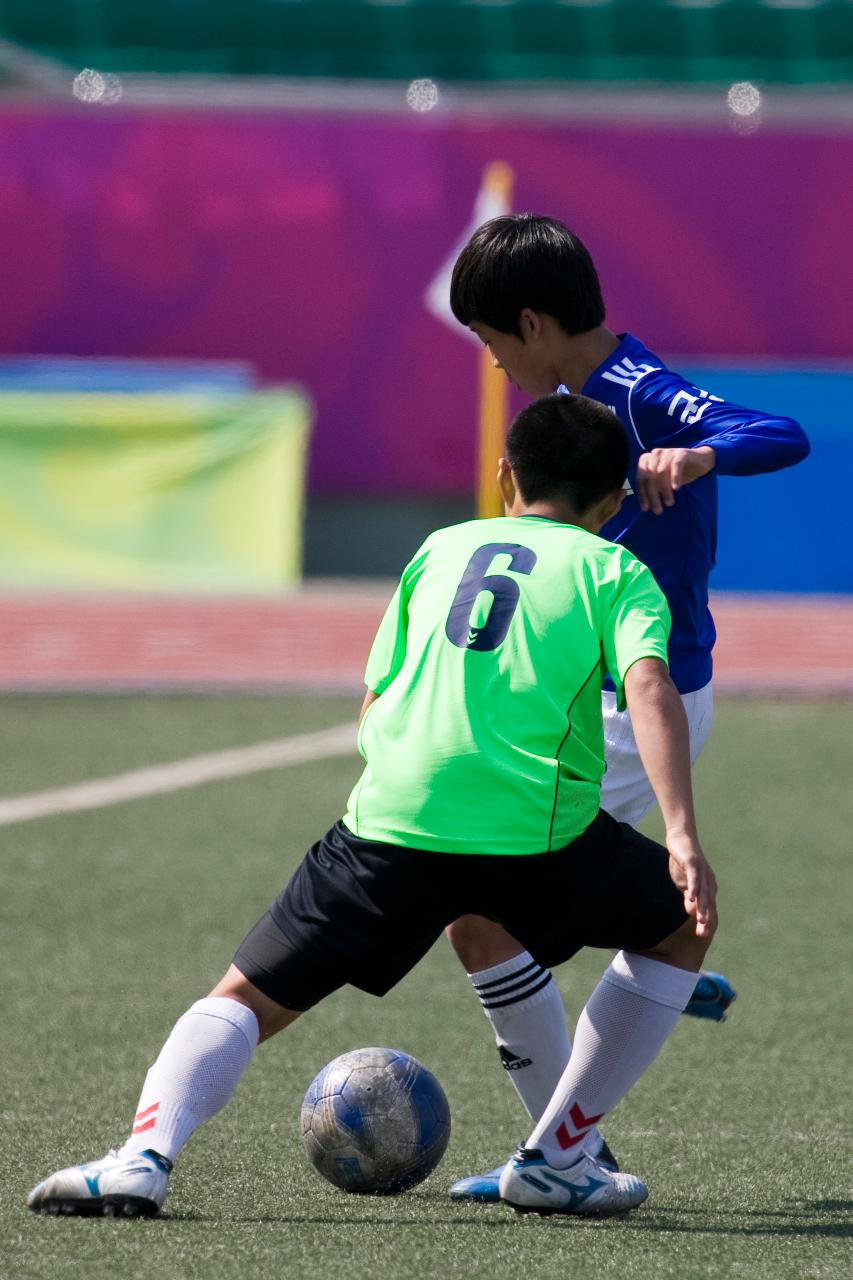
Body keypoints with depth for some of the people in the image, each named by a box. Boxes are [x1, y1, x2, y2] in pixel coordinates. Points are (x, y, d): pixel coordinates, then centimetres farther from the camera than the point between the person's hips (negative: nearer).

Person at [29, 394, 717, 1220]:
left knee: (247, 997, 13)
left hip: (392, 818, 2)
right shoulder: (615, 571, 15)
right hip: (540, 827, -2)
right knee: (682, 927, 25)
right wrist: (682, 839, -12)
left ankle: (145, 1155, -14)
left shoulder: (439, 549, 26)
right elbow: (650, 688, -4)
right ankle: (555, 1161, 22)